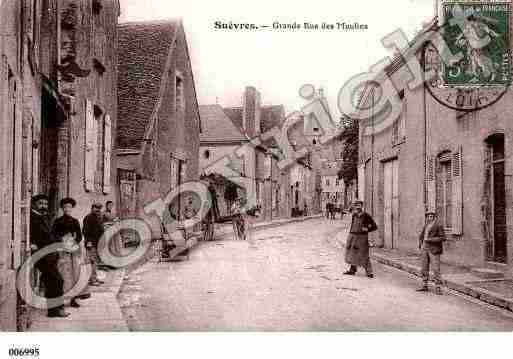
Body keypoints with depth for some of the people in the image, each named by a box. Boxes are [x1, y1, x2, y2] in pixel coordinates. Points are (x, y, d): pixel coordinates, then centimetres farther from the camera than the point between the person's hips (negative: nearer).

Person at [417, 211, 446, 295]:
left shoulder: (439, 225, -9)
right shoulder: (426, 225, 11)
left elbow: (443, 238, -14)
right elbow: (421, 235, 25)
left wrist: (430, 240, -18)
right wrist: (420, 244, 8)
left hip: (434, 250, -6)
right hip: (425, 249, 7)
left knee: (436, 268, -9)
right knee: (424, 268, 9)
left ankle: (438, 288, -5)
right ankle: (424, 286, 17)